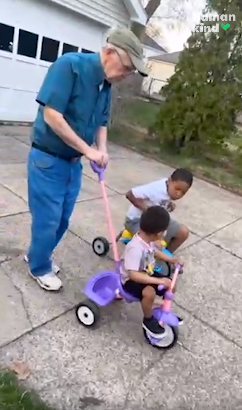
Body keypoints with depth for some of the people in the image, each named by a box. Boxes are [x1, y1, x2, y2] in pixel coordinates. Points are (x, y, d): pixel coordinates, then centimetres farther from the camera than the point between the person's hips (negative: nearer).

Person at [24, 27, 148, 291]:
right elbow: (52, 116, -25)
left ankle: (37, 255, 41)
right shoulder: (70, 65, -19)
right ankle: (39, 268, 30)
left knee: (62, 220, 17)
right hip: (48, 160, -7)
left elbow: (101, 122, 15)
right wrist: (88, 150, -21)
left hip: (73, 162, 8)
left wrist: (102, 149, -5)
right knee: (47, 220, 5)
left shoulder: (106, 85, 5)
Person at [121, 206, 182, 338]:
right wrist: (158, 281, -41)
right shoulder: (135, 248, -36)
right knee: (149, 292, -34)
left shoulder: (147, 239, -8)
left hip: (146, 275, 9)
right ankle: (148, 320, -6)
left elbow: (153, 251, 14)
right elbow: (133, 274, -41)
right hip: (130, 280, -8)